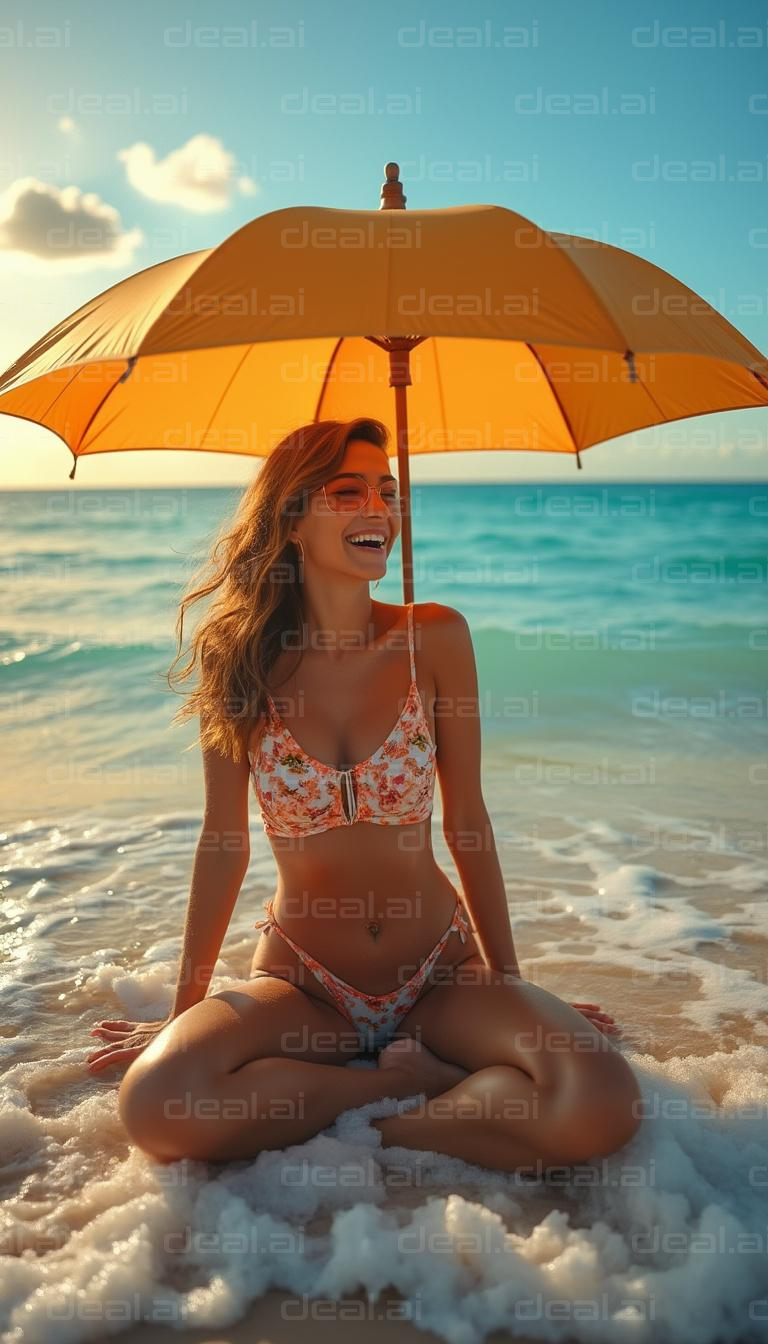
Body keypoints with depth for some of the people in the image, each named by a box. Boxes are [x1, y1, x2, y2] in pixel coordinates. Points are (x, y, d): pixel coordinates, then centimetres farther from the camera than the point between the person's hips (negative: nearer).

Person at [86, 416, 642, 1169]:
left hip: (439, 973, 0)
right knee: (155, 1109, -28)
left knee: (602, 1108, -26)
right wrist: (183, 1012, 8)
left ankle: (383, 1126, -3)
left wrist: (511, 985, 6)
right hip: (301, 984, 1)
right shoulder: (240, 660, -6)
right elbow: (224, 843, 2)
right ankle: (415, 1076, -8)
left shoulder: (435, 638, -7)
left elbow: (467, 822, 0)